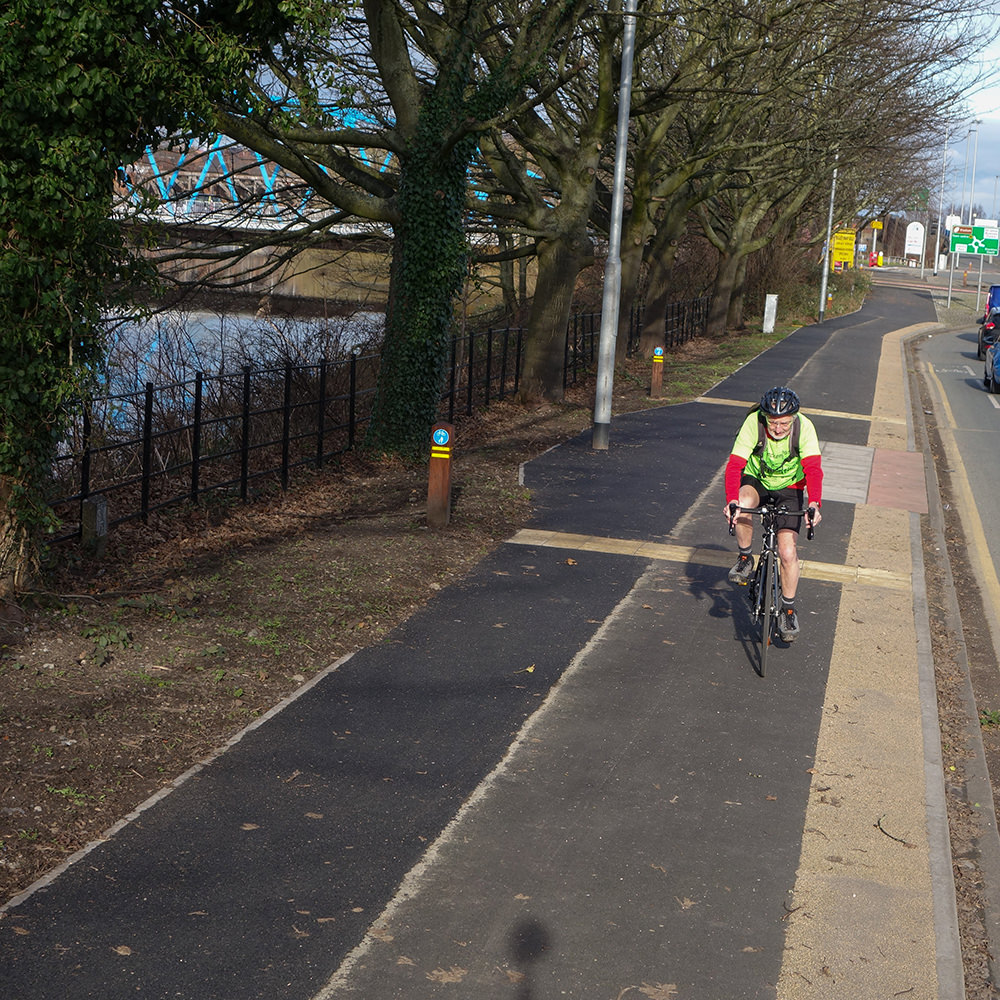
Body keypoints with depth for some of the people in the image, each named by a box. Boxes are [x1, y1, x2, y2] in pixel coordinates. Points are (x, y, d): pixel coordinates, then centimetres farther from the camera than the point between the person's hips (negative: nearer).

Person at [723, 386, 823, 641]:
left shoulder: (804, 427, -27)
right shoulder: (753, 423, -28)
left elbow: (813, 468, -35)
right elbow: (735, 465, -33)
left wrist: (814, 504, -52)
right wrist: (731, 500, -50)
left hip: (788, 488, 0)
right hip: (756, 480, 0)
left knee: (788, 553, -11)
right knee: (743, 503, -37)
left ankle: (788, 610, 12)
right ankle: (745, 559, -11)